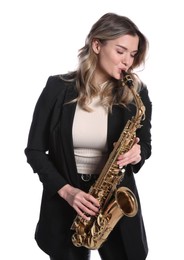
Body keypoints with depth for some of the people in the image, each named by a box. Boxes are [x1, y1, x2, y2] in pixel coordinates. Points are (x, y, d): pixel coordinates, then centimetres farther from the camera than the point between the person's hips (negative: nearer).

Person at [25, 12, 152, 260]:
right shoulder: (58, 88, -9)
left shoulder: (136, 93, -5)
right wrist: (65, 190, -15)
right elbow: (35, 150, -4)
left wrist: (136, 154, -15)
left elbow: (145, 145, 8)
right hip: (64, 203, 0)